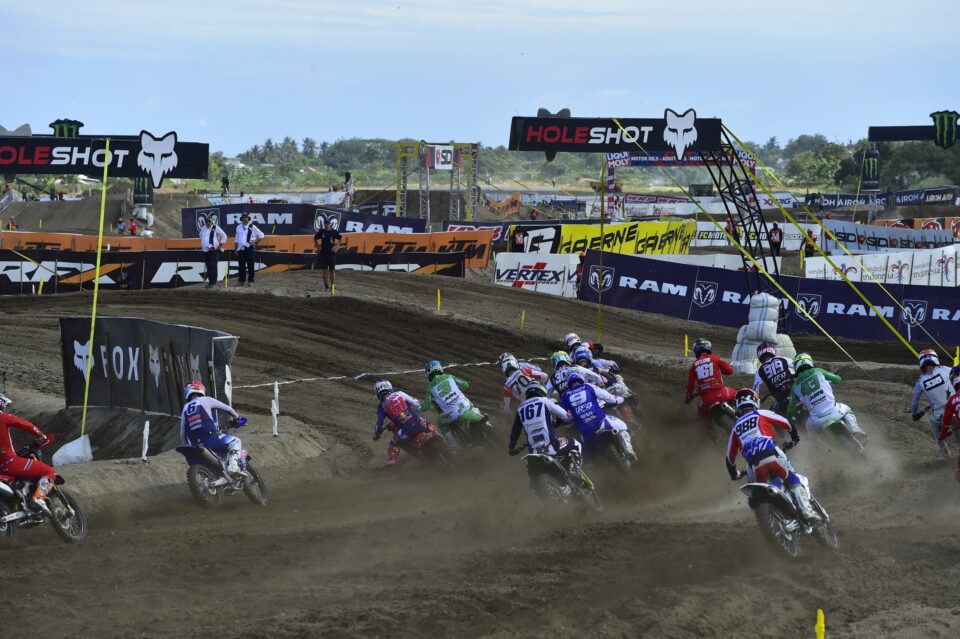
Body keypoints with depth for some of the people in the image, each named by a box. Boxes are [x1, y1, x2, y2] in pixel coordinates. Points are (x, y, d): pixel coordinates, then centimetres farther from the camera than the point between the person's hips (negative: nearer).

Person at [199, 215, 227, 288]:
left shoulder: (215, 228, -3)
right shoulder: (203, 229, 14)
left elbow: (224, 236, 1)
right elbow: (201, 236, 34)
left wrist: (220, 245, -3)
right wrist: (201, 245, 25)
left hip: (213, 250, -6)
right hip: (205, 251, 6)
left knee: (213, 267, -8)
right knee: (208, 267, 8)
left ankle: (213, 282, -7)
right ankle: (210, 281, 14)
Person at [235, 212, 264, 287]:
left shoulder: (252, 227, 1)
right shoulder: (239, 227, 12)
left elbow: (261, 235, 6)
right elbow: (237, 239, 17)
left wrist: (255, 242, -5)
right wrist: (236, 249, 11)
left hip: (249, 248, -3)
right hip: (241, 249, 3)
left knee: (250, 266, -2)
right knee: (241, 266, 5)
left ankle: (250, 281, 2)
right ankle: (241, 281, 11)